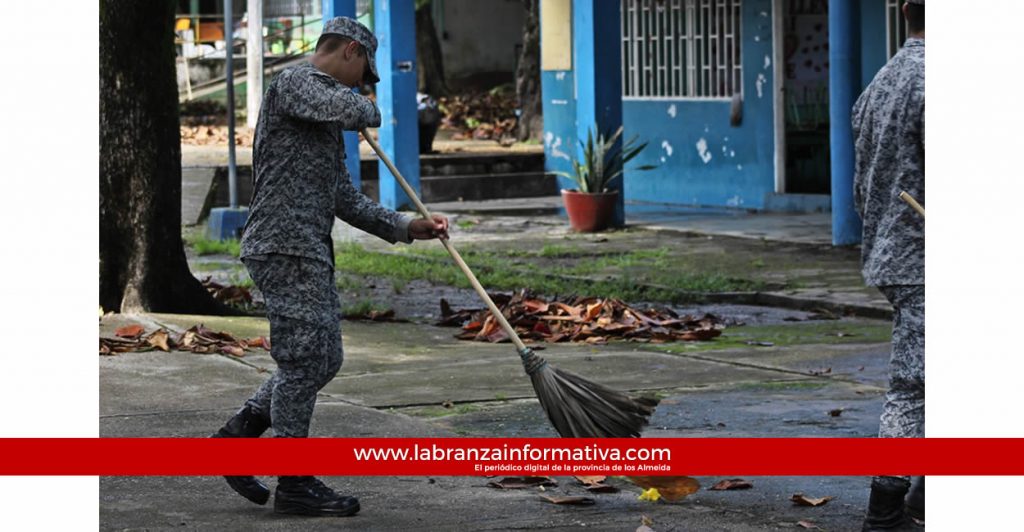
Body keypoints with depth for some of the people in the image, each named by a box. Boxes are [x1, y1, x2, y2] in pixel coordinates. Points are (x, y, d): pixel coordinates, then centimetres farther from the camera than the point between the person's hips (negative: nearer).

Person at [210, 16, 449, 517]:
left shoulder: (326, 121, 24)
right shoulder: (294, 82, -6)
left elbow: (346, 199, 23)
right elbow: (350, 109, -25)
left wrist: (406, 227, 14)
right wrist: (368, 109, 0)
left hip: (311, 251, 10)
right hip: (285, 246, -10)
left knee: (322, 361, 13)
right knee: (305, 360, -6)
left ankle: (234, 437, 19)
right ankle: (294, 484, 0)